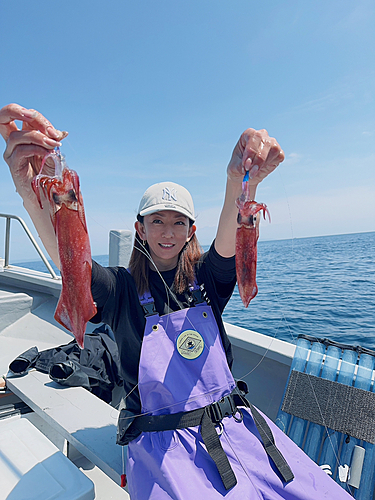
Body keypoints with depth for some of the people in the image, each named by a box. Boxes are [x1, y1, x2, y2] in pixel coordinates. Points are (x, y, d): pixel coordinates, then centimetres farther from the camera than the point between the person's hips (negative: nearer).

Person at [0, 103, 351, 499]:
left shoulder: (207, 278, 0)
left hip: (235, 424, 3)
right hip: (162, 442, -2)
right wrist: (32, 192, -44)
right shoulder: (122, 289, -5)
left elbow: (229, 240, -21)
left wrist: (240, 183, -42)